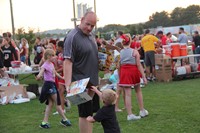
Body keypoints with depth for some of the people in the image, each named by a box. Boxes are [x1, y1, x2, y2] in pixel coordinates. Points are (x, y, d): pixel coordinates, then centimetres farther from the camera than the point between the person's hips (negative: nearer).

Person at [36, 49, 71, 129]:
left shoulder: (51, 64, 11)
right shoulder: (45, 65, -14)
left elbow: (55, 73, 25)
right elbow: (40, 73, -29)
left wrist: (62, 78, 33)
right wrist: (38, 77, -52)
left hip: (52, 84, 9)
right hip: (48, 84, -9)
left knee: (50, 103, 9)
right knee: (57, 103, 0)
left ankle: (44, 122, 11)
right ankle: (64, 120, 12)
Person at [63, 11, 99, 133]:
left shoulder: (91, 36, 11)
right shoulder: (72, 37, -15)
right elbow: (67, 61, -22)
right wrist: (68, 84, -30)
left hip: (93, 82, 8)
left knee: (90, 113, 14)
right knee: (85, 114, -2)